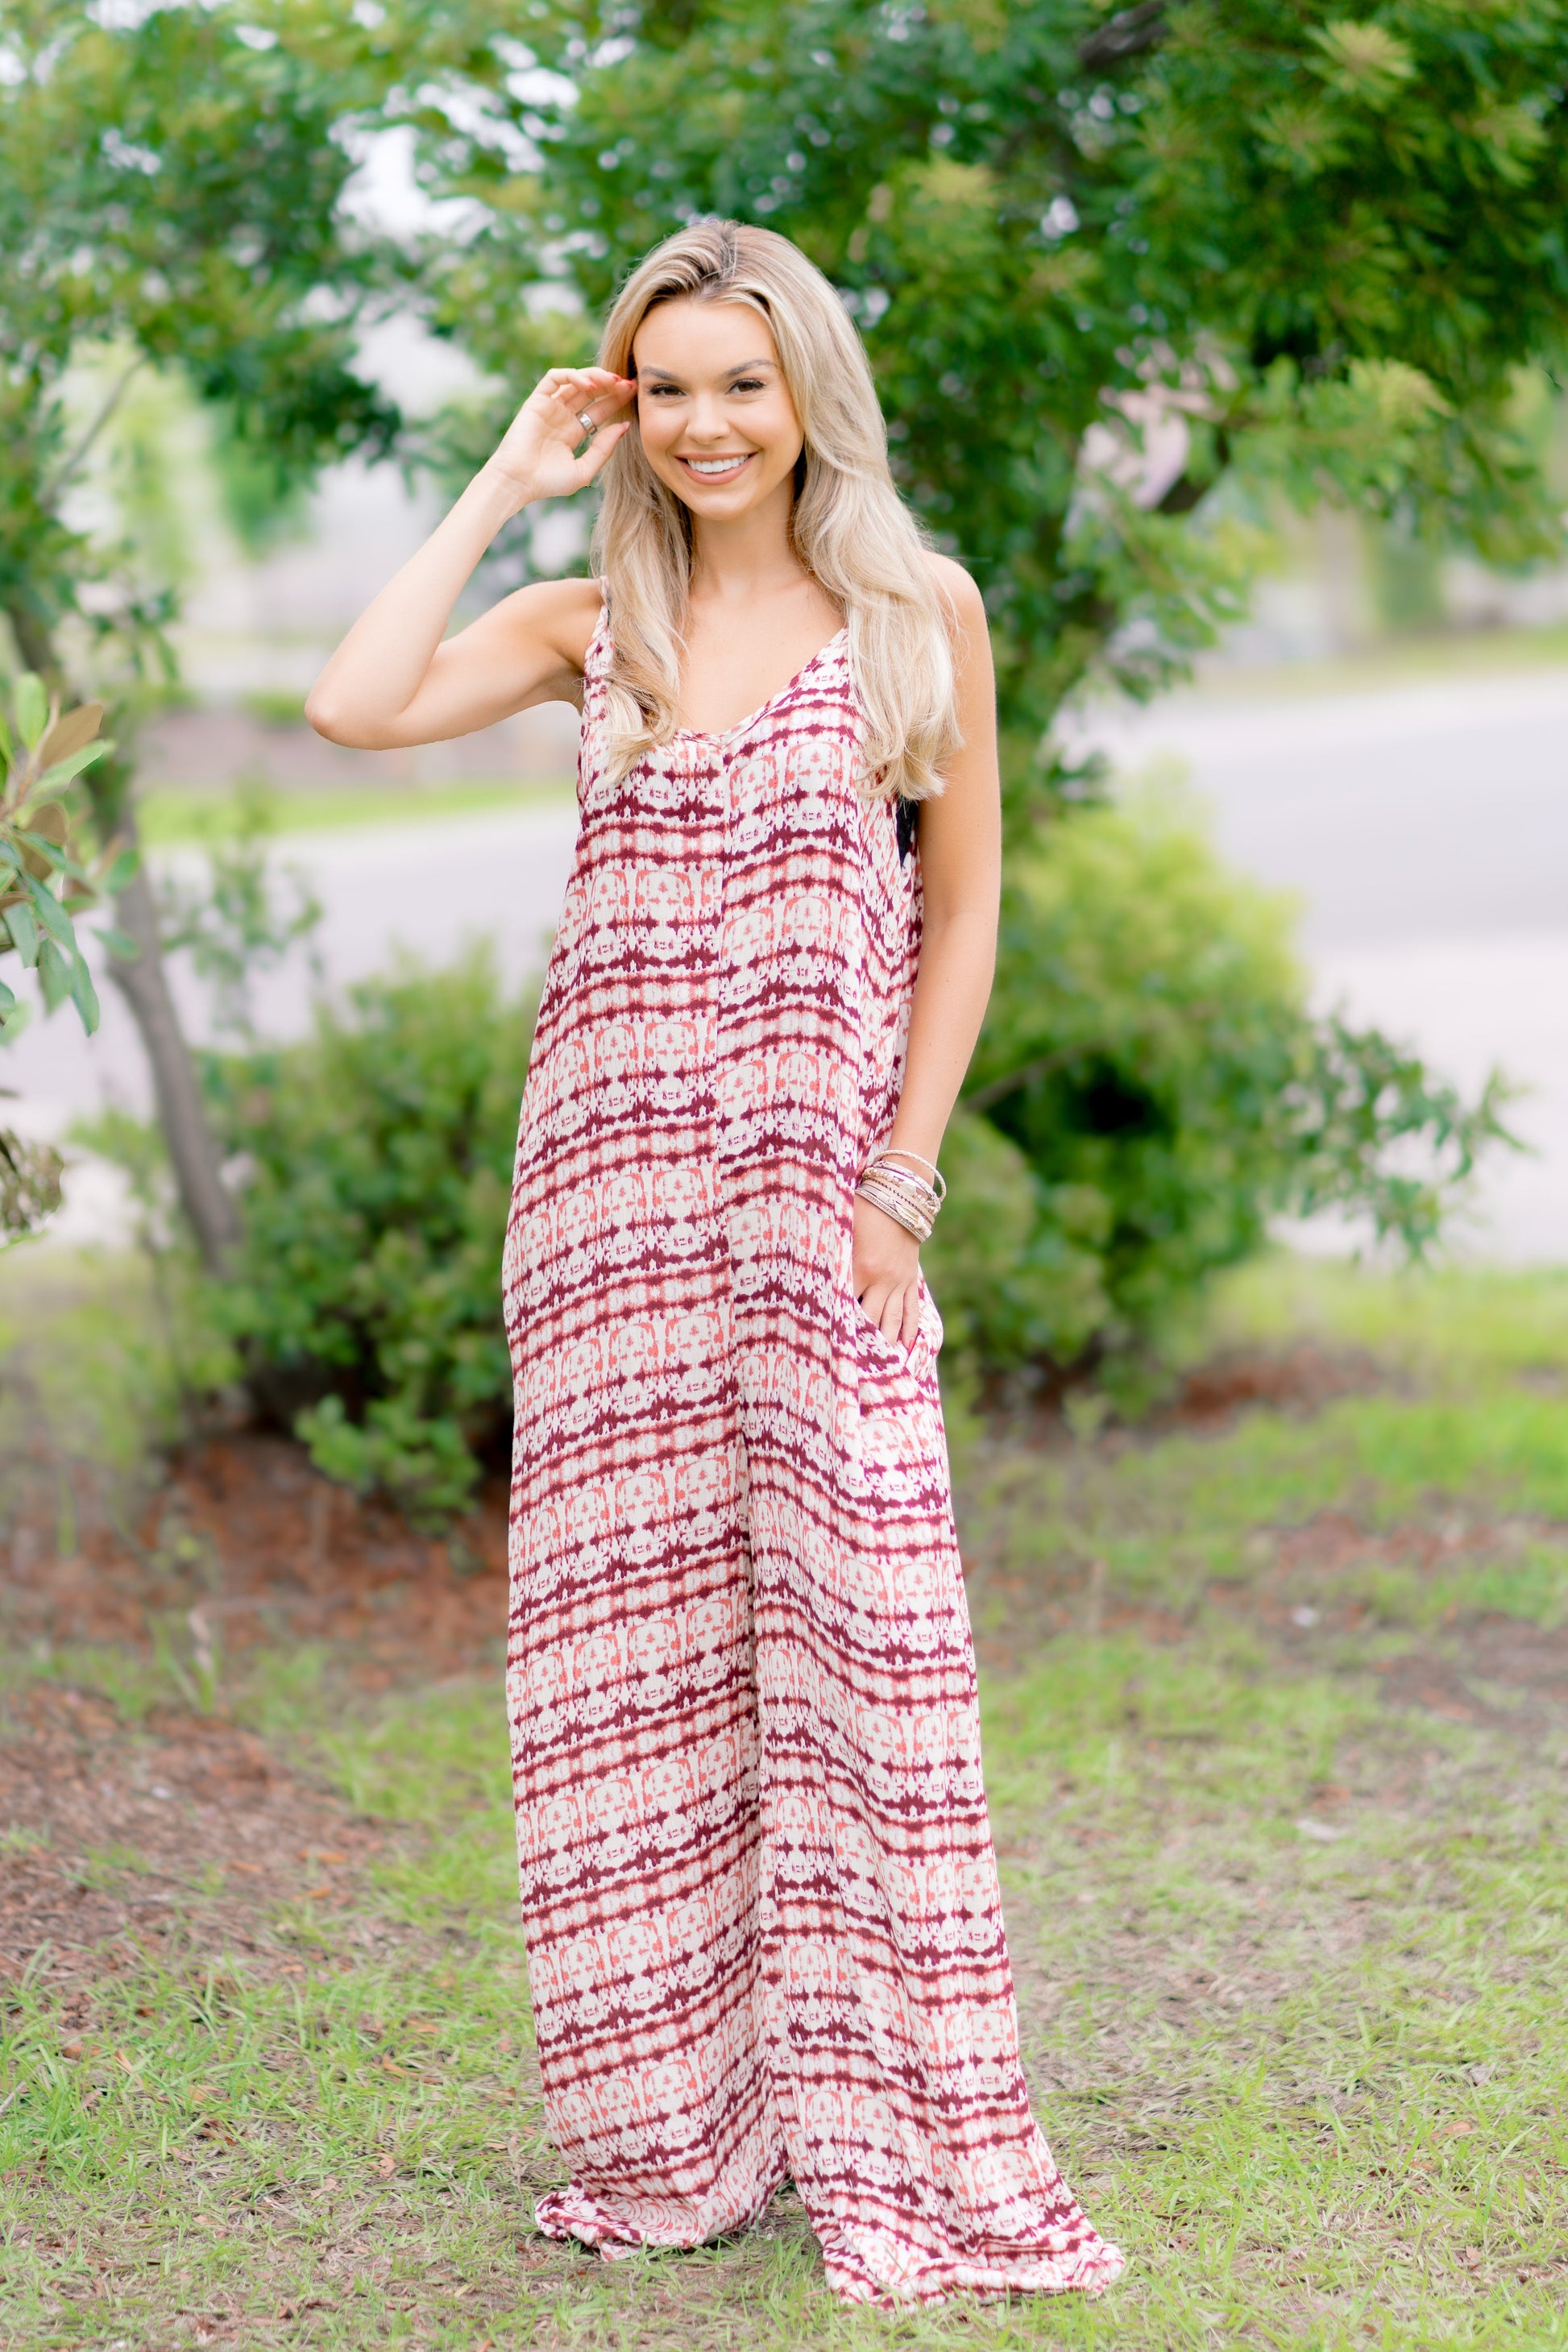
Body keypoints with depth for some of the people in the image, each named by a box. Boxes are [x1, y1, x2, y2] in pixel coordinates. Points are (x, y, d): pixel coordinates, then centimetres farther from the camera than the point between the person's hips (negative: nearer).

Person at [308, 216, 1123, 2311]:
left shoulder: (921, 614, 4)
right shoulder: (592, 628, 9)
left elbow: (963, 915, 4)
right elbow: (354, 709, -7)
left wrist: (900, 1184, -5)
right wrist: (505, 485, 0)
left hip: (823, 1186, -3)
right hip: (610, 1178, 3)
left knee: (844, 1622, -6)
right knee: (631, 1633, 5)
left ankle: (882, 2130, 4)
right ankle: (673, 2130, 16)